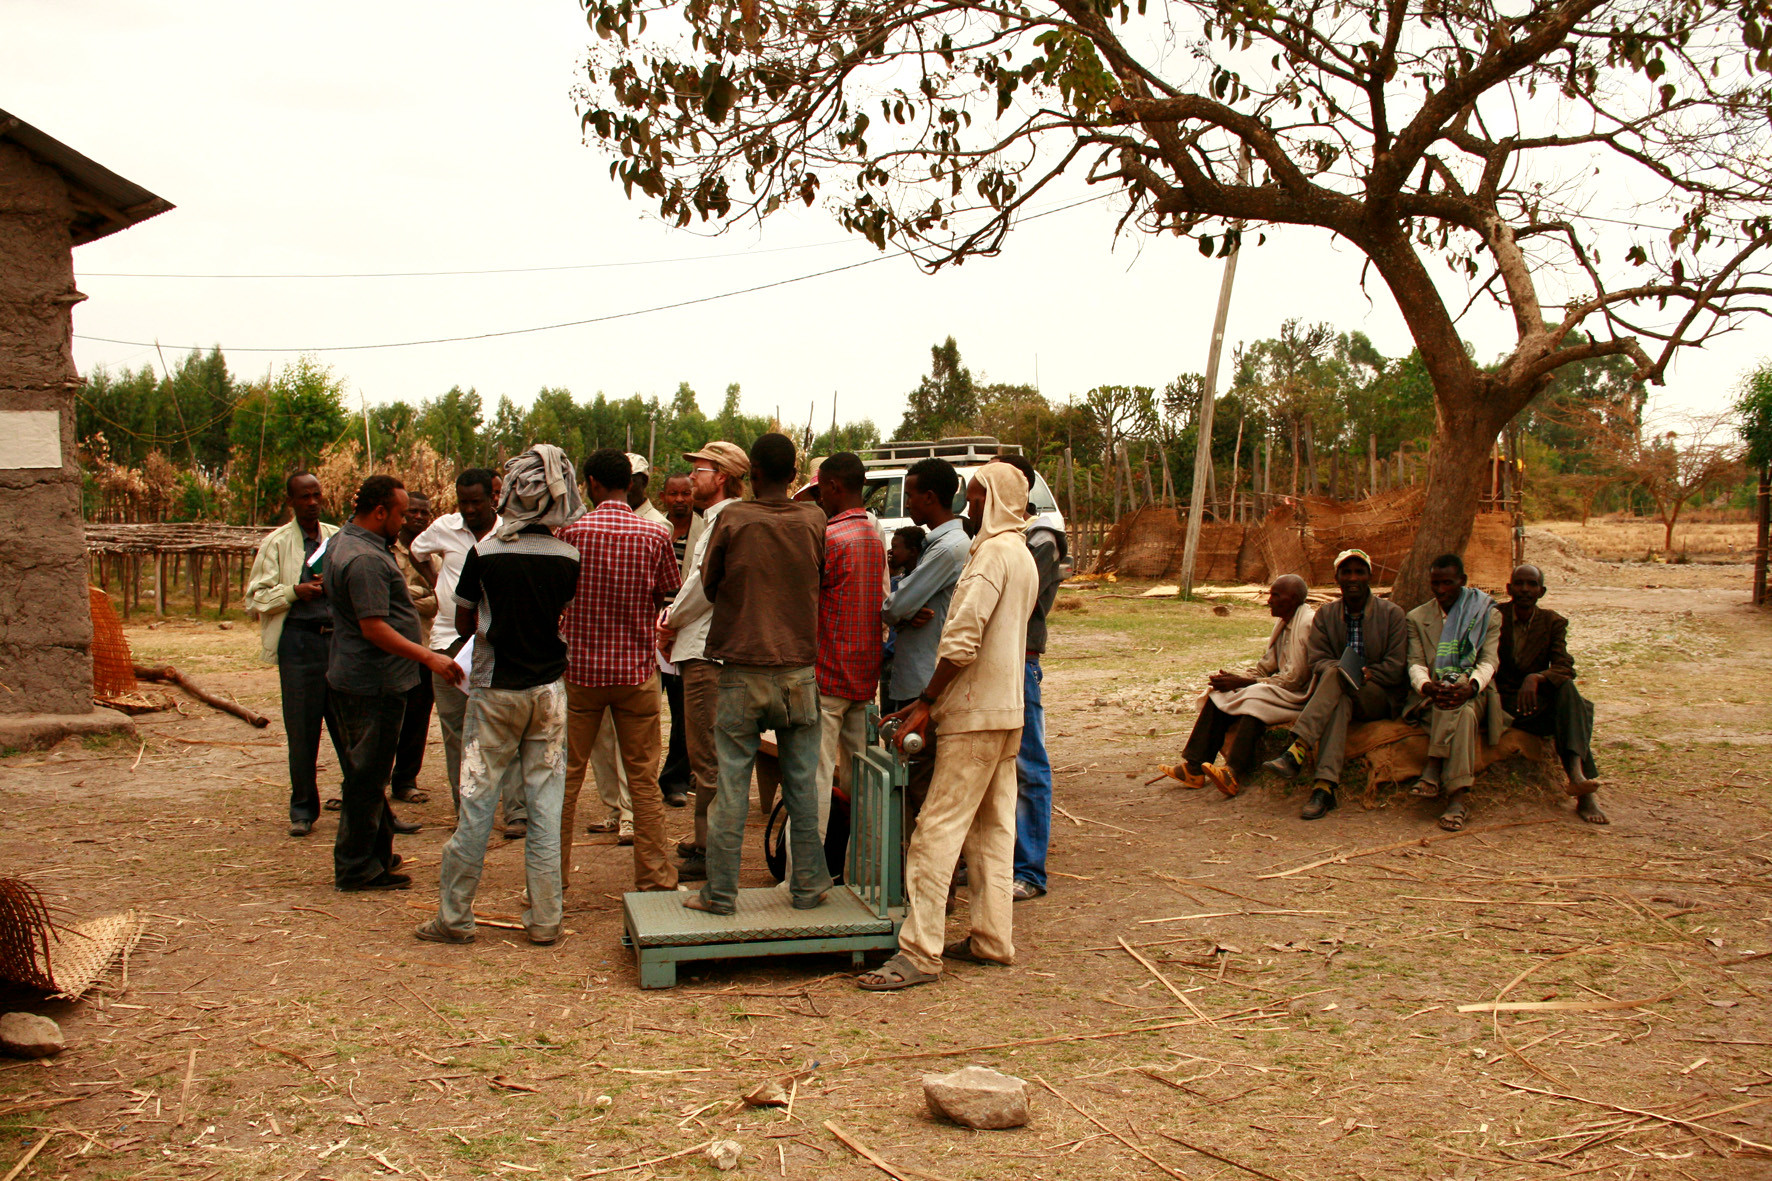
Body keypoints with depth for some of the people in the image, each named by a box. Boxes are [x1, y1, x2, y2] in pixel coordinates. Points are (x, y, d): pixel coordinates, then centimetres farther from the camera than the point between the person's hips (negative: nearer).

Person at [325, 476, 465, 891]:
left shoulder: (343, 541, 12)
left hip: (359, 680, 11)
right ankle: (356, 867, 6)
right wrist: (430, 658, -28)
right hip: (374, 683, -11)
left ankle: (377, 851, 31)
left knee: (370, 773, 19)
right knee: (367, 775, -2)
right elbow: (375, 627, -27)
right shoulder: (365, 560, -22)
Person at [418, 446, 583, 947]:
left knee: (477, 802, 5)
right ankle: (545, 919, 12)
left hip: (494, 691, -2)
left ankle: (454, 917, 13)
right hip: (549, 692, 2)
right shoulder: (568, 558, -5)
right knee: (545, 805, 7)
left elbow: (464, 623, -1)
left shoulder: (485, 553, -10)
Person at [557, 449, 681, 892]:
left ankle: (553, 875, 16)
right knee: (644, 781, 7)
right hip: (637, 669, 1)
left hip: (580, 667, -1)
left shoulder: (572, 532, -9)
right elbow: (667, 595, 5)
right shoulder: (656, 535, -5)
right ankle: (653, 877, 11)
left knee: (566, 777, 9)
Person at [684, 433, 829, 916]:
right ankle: (808, 885, 17)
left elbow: (708, 584, 5)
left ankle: (720, 891, 8)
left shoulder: (733, 519, -6)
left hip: (742, 667, -2)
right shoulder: (813, 520, 0)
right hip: (799, 667, 2)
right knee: (802, 781, 10)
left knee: (732, 781, 3)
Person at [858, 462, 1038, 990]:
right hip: (1006, 712, 10)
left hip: (975, 716, -10)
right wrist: (929, 701, 16)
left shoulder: (994, 551, -14)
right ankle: (992, 939, 18)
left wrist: (926, 703, -18)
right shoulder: (1023, 556, 17)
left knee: (938, 830, -9)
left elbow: (963, 639, -23)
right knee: (993, 829, 13)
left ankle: (919, 952, -9)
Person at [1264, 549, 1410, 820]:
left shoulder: (1391, 614, 3)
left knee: (1334, 677, -34)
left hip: (1383, 698, -2)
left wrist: (1365, 675, -20)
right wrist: (1342, 671, -22)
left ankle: (1297, 752, -48)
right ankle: (1325, 786, -52)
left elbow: (1396, 668, -4)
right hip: (1339, 694, 2)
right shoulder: (1326, 614, 11)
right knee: (1340, 704, -37)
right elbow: (1317, 659, -1)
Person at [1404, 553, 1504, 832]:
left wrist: (1470, 686, -29)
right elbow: (1415, 663, 2)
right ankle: (1458, 800, -48)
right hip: (1430, 700, 1)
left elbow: (1489, 661, -4)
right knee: (1463, 713, -37)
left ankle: (1432, 771, -46)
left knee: (1460, 703, -40)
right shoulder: (1417, 618, 16)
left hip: (1474, 696, -1)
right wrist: (1427, 686, -24)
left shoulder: (1488, 615, 11)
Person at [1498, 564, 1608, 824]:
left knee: (1566, 687, -31)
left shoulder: (1553, 622, 5)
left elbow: (1565, 668, -11)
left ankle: (1576, 773, -45)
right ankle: (1584, 792, -34)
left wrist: (1535, 678, -33)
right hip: (1504, 702, -2)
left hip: (1538, 698, 2)